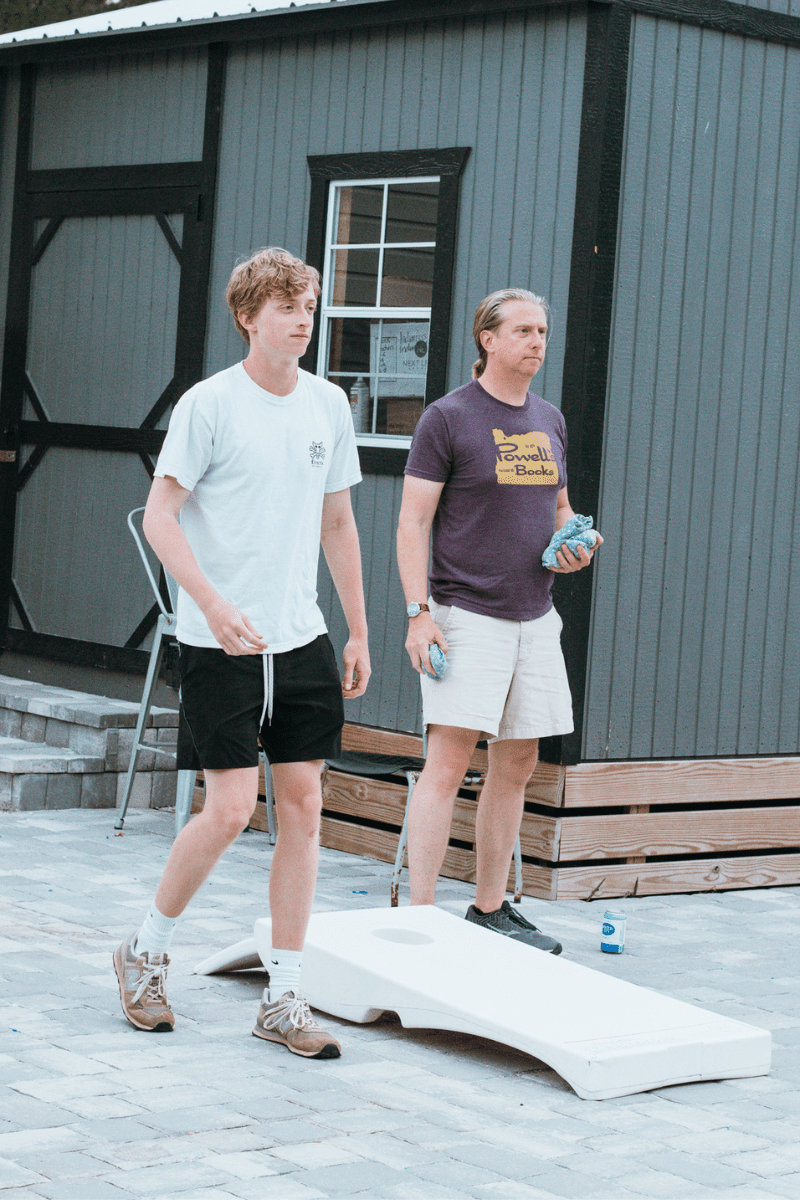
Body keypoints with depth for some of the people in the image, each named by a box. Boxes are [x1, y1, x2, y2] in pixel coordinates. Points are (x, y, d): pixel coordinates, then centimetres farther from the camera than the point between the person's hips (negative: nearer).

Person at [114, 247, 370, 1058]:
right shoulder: (209, 404, -7)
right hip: (219, 646, -5)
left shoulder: (328, 404, 9)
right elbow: (159, 516, -10)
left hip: (302, 641, 5)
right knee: (230, 809, -8)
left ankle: (283, 1000, 10)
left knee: (303, 807, 2)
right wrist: (214, 603, -23)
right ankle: (146, 952, 17)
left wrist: (358, 632, 15)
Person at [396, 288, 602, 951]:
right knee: (448, 761, -11)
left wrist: (576, 545, 3)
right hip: (466, 615, -7)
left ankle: (491, 908, 20)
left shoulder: (550, 421, 14)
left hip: (535, 616, 7)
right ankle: (421, 915, -8)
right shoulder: (448, 417, -5)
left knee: (517, 766, 10)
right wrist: (418, 612, -15)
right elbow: (413, 522, -7)